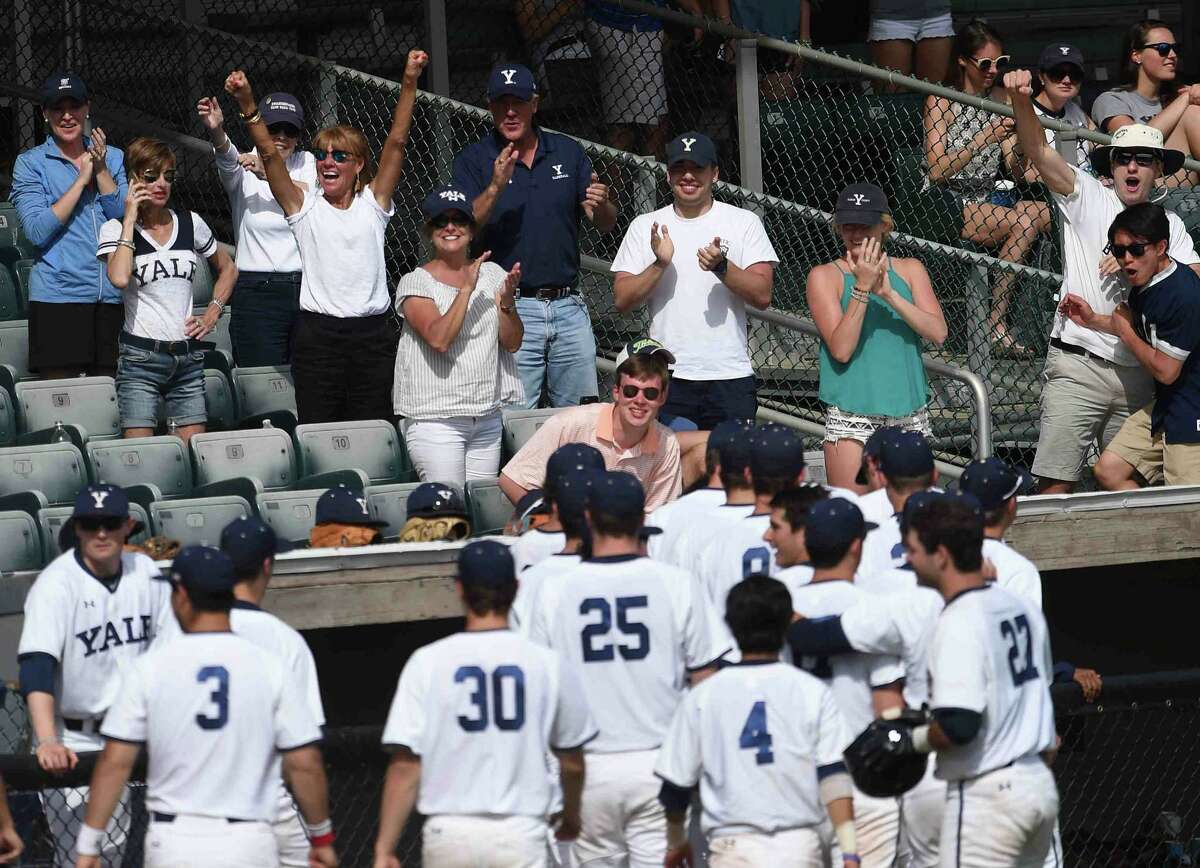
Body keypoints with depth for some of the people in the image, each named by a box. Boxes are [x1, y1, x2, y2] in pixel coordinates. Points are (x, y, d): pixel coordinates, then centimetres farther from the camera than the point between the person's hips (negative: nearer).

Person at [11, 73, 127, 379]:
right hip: (58, 294, -3)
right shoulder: (31, 163, 4)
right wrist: (82, 179, -8)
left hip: (112, 295, 3)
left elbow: (126, 215, 3)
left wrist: (100, 169, -7)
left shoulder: (113, 158, 14)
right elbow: (37, 230, -9)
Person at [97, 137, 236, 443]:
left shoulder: (191, 224, 10)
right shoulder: (115, 229, -2)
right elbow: (119, 278, -22)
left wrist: (212, 313, 10)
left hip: (188, 358, 4)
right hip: (141, 357, -4)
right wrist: (130, 219, -13)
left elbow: (228, 269, 25)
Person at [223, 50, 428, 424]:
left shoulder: (373, 204, 8)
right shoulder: (305, 206, 6)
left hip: (373, 333, 1)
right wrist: (247, 105, -17)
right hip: (318, 333, -1)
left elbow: (396, 143, 0)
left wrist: (409, 84, -9)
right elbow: (269, 154, -4)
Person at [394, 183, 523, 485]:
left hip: (486, 416, 5)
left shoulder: (491, 274, 11)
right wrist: (466, 288, -19)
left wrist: (506, 299, -9)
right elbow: (439, 339, -19)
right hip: (436, 419, -5)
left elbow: (512, 343, 8)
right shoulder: (415, 282, -4)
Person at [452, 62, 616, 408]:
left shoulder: (568, 152, 11)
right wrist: (496, 188, -25)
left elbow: (606, 224, 9)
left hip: (569, 305, 3)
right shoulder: (475, 159, 2)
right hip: (511, 309, -3)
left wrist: (601, 205, -14)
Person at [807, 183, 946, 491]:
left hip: (909, 414, 4)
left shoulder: (909, 270, 10)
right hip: (850, 416, -4)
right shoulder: (825, 276, 1)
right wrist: (862, 287, -17)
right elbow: (841, 349, -11)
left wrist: (888, 293, -15)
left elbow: (938, 333, -4)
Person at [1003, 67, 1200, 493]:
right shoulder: (1087, 198, 4)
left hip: (1139, 373, 4)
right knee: (1057, 483, -10)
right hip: (1079, 363, -4)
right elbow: (1038, 151, -10)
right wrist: (1021, 102, -27)